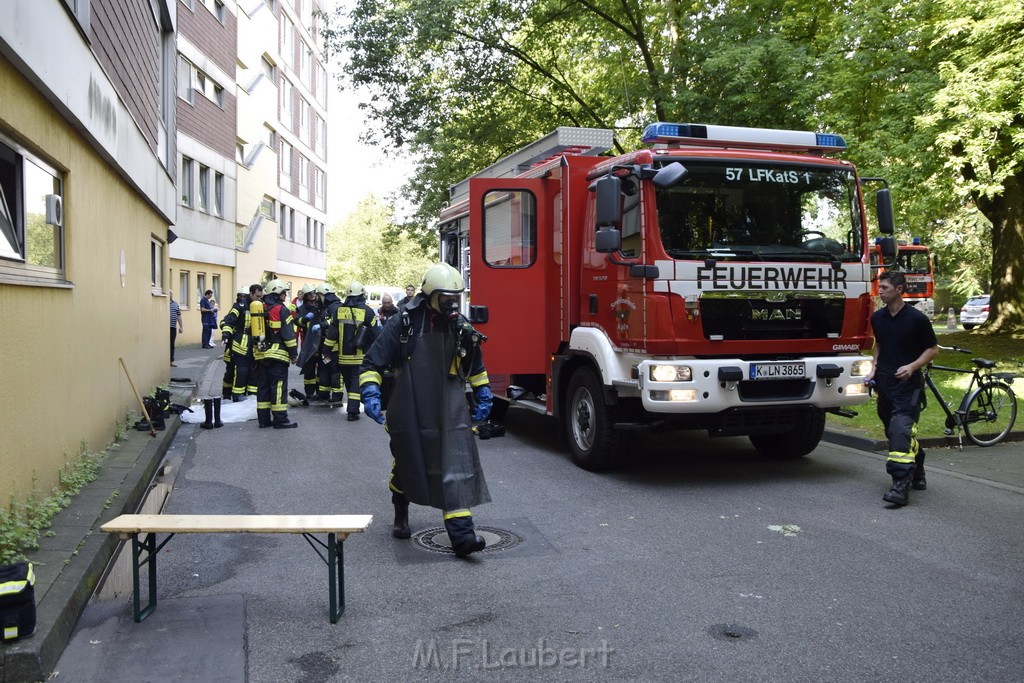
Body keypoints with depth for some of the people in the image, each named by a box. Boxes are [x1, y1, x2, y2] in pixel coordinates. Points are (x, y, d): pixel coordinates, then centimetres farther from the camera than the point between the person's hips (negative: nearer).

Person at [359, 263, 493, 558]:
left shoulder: (461, 326, 5)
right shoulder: (403, 324, -8)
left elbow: (475, 364, 21)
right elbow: (373, 361, -6)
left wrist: (483, 394, 19)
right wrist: (370, 393, -18)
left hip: (450, 412, 2)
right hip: (411, 412, -2)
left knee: (457, 468, -10)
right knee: (406, 465, 15)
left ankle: (461, 534, -11)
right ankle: (401, 515, 43)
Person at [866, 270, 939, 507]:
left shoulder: (917, 318, -8)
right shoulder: (877, 317, 9)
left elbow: (933, 349, -1)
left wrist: (912, 366, -16)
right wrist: (874, 368, 10)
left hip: (908, 383, -7)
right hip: (884, 383, 7)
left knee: (901, 430, -19)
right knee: (892, 432, 13)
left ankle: (901, 485, -23)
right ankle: (917, 475, 32)